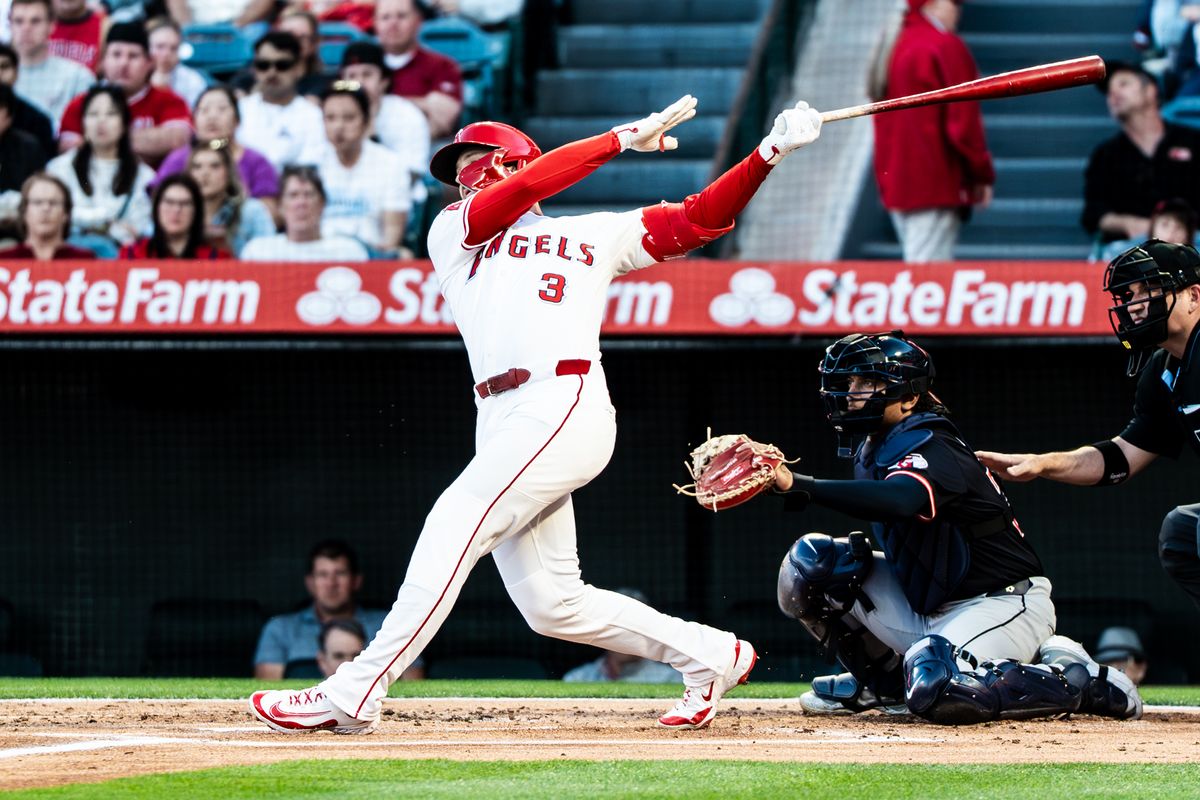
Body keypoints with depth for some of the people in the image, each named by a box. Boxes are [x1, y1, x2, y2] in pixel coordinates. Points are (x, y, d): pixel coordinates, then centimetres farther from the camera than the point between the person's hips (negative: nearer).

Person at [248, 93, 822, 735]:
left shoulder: (598, 234, 19)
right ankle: (709, 657, 16)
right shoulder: (453, 233, 22)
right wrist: (623, 138, 5)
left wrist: (769, 153, 2)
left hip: (565, 407, -5)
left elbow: (700, 220, 14)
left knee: (454, 524, -17)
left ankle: (352, 696, -19)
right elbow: (527, 187, 6)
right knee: (550, 603, 0)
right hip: (503, 426, 5)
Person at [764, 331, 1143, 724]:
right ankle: (883, 680, 16)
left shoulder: (930, 447, -21)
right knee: (809, 561, -2)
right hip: (926, 611, 9)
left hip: (1003, 603, -9)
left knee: (935, 689, -36)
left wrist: (800, 485, -50)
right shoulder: (871, 448, 9)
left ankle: (1080, 681, -13)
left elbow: (898, 500, -43)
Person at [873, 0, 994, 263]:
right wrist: (983, 174, -3)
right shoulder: (947, 47, -12)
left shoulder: (894, 47, 14)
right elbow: (963, 121, -13)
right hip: (937, 187, -8)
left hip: (895, 184, 8)